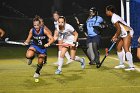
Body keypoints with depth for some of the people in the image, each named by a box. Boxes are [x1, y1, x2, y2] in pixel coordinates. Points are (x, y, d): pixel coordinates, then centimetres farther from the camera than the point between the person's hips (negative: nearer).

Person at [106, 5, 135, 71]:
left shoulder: (114, 18, -16)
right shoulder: (114, 17, 15)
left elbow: (119, 29, -19)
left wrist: (116, 37, -8)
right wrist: (115, 36, 14)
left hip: (127, 33, -11)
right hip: (123, 34, 11)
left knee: (126, 49, -18)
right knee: (118, 48, 15)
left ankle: (131, 66, -23)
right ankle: (121, 64, 24)